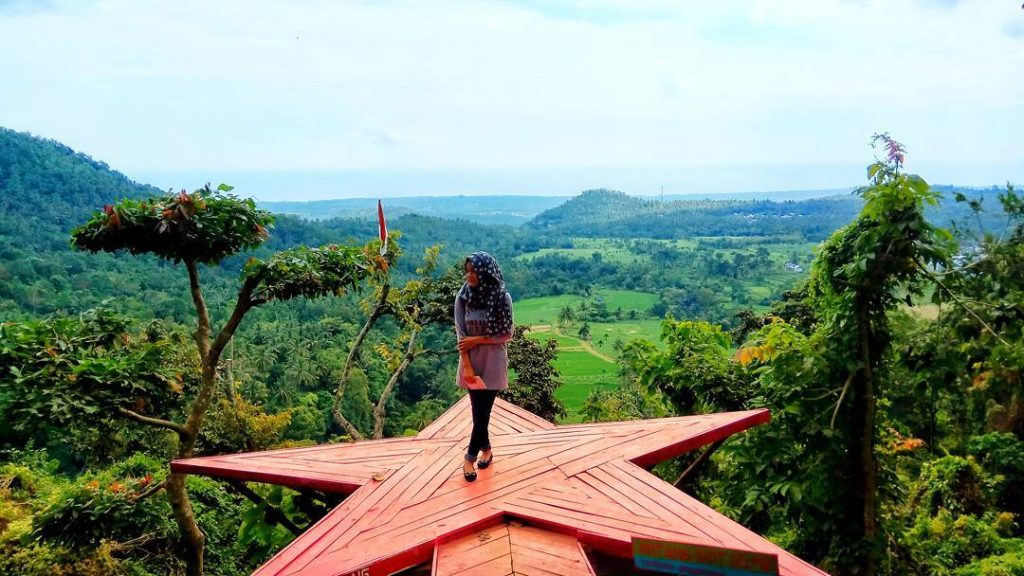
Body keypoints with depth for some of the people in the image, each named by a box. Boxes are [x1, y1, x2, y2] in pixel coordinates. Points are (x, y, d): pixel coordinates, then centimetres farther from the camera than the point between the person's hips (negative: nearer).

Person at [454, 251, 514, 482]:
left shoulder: (502, 297, -11)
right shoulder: (463, 297, -6)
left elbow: (507, 334, -7)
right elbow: (461, 334, -6)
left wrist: (477, 339, -14)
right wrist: (467, 366, -12)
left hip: (493, 361, -2)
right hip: (472, 360, 2)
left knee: (483, 410, -2)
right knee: (479, 409, 8)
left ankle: (470, 457, 8)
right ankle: (486, 449, 28)